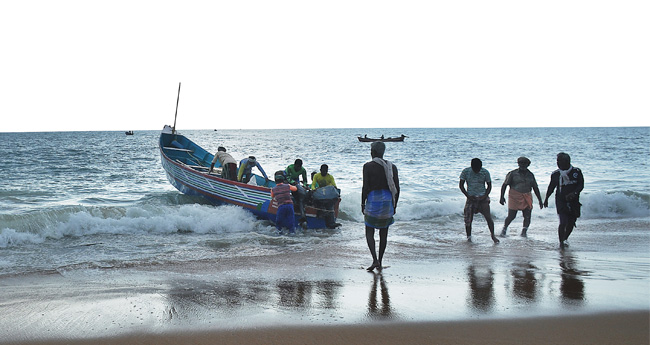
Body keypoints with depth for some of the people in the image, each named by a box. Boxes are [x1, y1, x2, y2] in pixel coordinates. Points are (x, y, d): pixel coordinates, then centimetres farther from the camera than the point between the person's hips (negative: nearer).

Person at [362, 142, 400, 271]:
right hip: (388, 201, 4)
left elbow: (365, 187, -9)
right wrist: (394, 205, 14)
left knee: (369, 232, 5)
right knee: (383, 233, 12)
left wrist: (363, 204, 1)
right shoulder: (392, 167, 4)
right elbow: (397, 189, 4)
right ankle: (380, 261, 16)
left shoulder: (368, 166, -7)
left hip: (373, 201, -4)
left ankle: (375, 260, -12)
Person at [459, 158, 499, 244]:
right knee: (468, 219, -1)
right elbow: (461, 185, 1)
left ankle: (493, 235, 6)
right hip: (471, 198, 0)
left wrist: (485, 195, -10)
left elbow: (489, 185, 5)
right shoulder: (465, 172, -4)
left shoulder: (485, 172, -4)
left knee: (488, 217, -10)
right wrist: (468, 195, -10)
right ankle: (469, 237, 15)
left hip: (482, 197, 0)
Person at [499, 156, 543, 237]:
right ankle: (504, 229, 19)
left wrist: (540, 200, 14)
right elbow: (504, 185, 1)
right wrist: (502, 197, -8)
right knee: (511, 216, -3)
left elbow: (535, 188, 16)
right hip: (515, 197, -3)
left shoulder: (530, 175, 11)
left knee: (527, 216, -5)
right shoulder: (513, 174, 0)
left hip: (527, 198, 3)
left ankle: (524, 232, 8)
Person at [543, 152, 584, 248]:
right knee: (563, 223, -14)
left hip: (574, 201, 1)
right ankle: (561, 241, 2)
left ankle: (565, 239, 32)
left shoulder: (576, 172, -2)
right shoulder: (555, 174, 2)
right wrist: (546, 199, 16)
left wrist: (574, 193, -23)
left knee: (571, 223, 8)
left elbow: (581, 185, -6)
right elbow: (551, 187, 14)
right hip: (561, 202, -1)